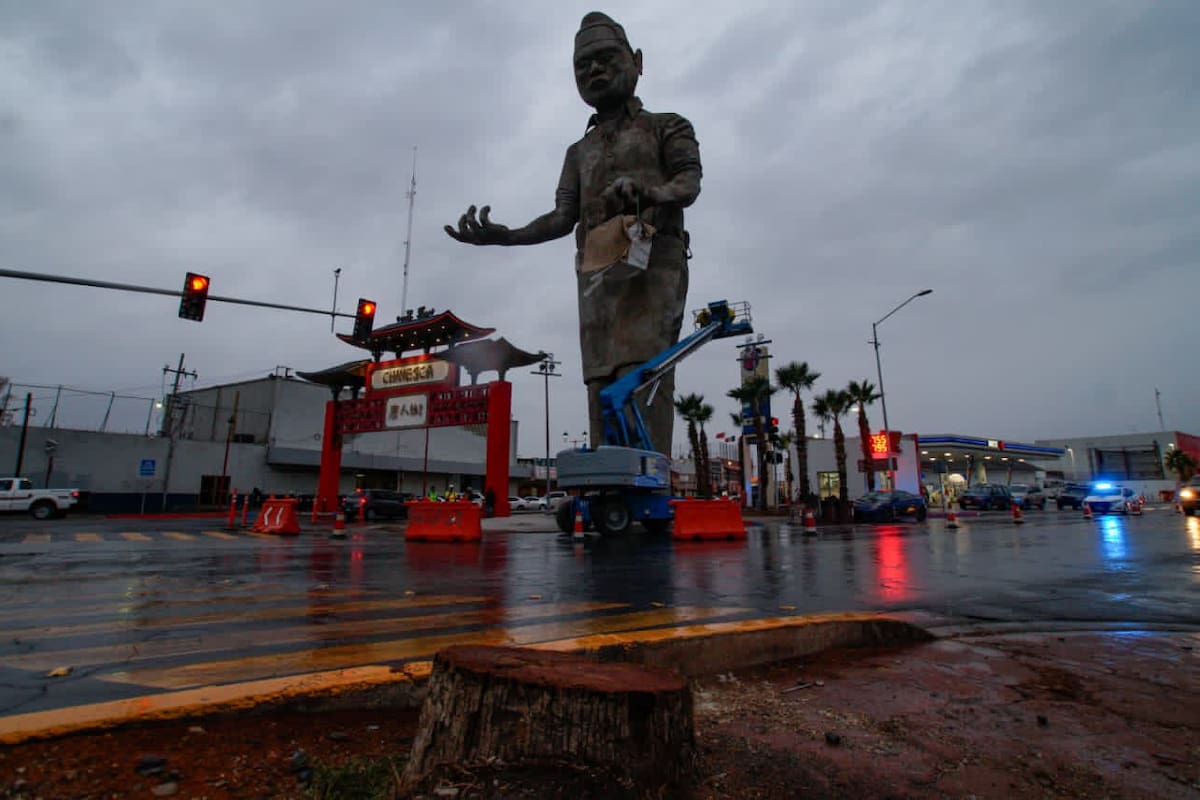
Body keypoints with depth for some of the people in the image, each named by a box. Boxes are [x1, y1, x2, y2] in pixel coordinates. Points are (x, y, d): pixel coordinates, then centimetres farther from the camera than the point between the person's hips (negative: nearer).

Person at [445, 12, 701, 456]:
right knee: (602, 383, -6)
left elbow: (690, 182, 1)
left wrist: (653, 192, -24)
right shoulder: (579, 151, 30)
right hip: (597, 272, 4)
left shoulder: (667, 126, 20)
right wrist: (503, 235, -1)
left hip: (653, 263, -4)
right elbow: (563, 217, 16)